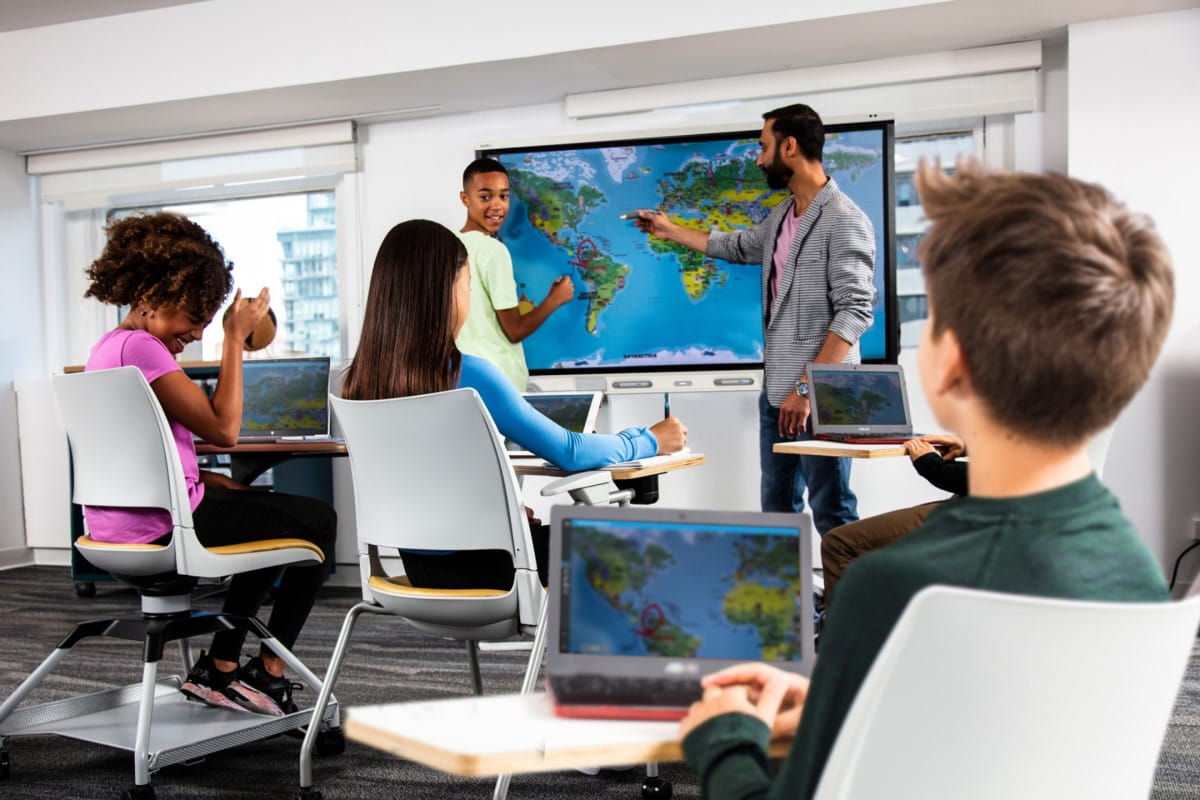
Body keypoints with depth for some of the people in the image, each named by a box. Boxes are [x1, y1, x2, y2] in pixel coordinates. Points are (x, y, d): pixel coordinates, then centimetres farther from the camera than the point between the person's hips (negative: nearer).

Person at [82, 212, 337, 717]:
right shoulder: (140, 347, -19)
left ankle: (221, 668, 26)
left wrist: (214, 481, 7)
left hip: (119, 520, 10)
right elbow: (223, 429, -19)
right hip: (157, 524, -10)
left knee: (269, 511, 27)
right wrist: (235, 339, -14)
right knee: (318, 521, 2)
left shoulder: (108, 347, 14)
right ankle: (269, 674, 13)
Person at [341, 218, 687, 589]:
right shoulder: (469, 375, -24)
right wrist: (650, 440, 1)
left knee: (544, 528, 30)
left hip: (421, 565, 7)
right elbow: (570, 453, -16)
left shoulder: (360, 381, -3)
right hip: (479, 565, -6)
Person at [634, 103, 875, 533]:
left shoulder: (844, 220, -14)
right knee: (777, 508, 14)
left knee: (831, 513, -3)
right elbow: (737, 246, 33)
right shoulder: (781, 217, 13)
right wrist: (670, 230, 39)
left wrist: (807, 388, -23)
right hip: (776, 389, 9)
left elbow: (854, 313, -19)